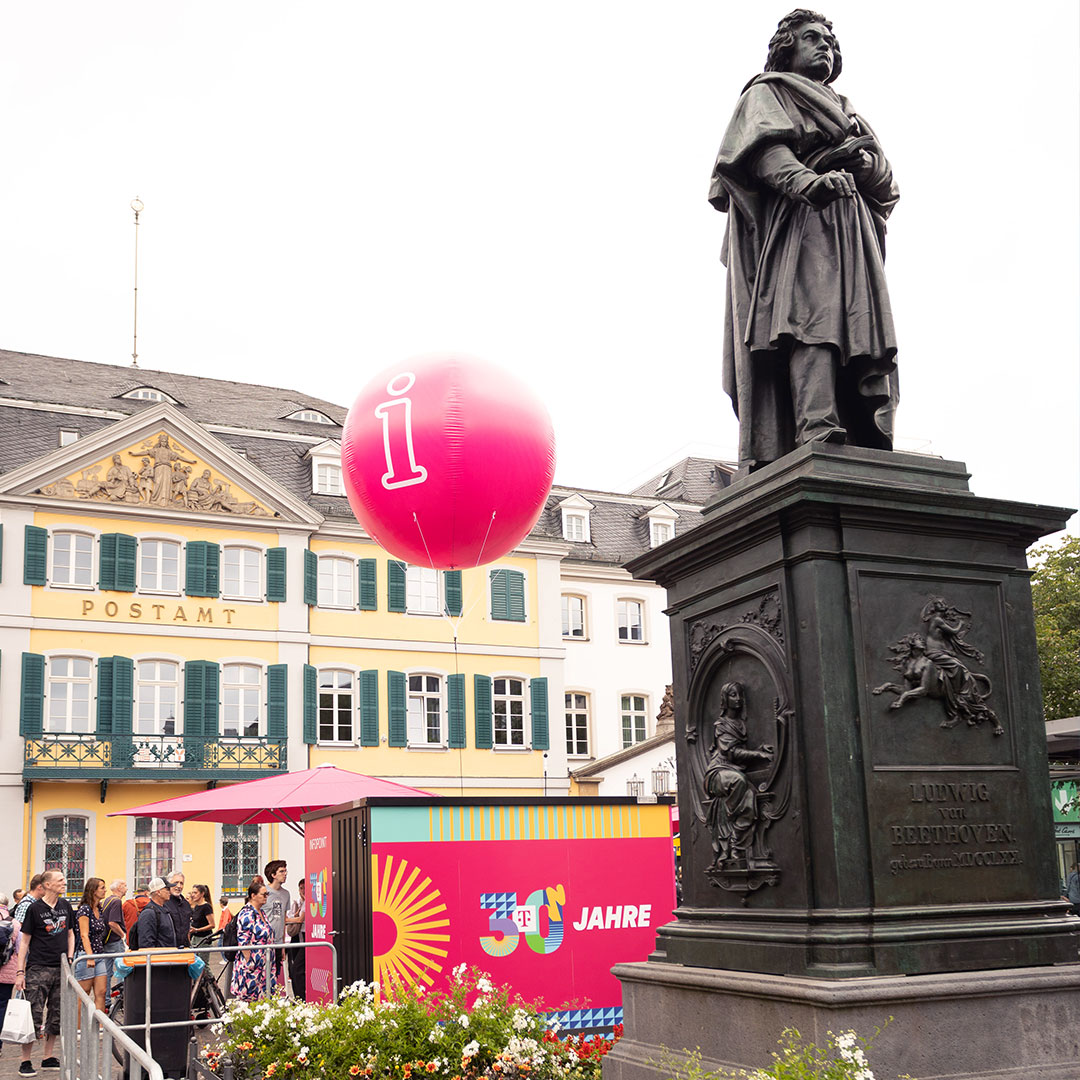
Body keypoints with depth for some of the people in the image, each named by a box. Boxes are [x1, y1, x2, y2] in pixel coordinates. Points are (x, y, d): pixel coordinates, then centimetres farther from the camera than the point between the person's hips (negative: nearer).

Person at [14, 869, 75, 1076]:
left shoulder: (65, 906, 9)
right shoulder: (35, 908, -6)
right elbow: (24, 941, -4)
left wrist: (69, 959, 6)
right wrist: (20, 971, -9)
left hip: (61, 969, 5)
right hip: (38, 968, -5)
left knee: (56, 1015, 9)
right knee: (33, 1016, -7)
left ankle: (48, 1057, 19)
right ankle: (25, 1061, 2)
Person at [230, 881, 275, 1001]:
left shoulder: (261, 913, 14)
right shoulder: (247, 914, -15)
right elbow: (243, 941, -19)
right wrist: (249, 962, -20)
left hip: (263, 965, 9)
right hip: (251, 965, -9)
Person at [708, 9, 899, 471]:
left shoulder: (843, 110, 36)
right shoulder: (766, 94, 18)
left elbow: (886, 182, 23)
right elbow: (764, 147, -6)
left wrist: (865, 162, -2)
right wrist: (804, 179, -27)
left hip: (849, 230, 6)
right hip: (793, 221, -6)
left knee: (861, 326, -12)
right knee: (810, 313, -27)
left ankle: (870, 449, -24)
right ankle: (820, 433, -43)